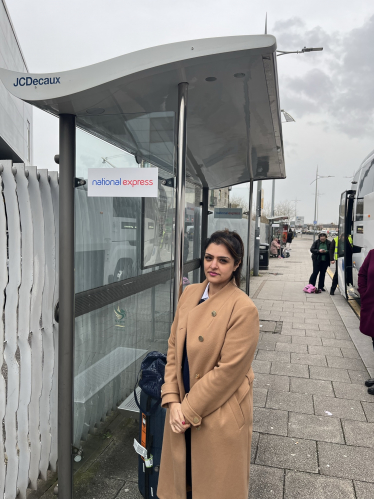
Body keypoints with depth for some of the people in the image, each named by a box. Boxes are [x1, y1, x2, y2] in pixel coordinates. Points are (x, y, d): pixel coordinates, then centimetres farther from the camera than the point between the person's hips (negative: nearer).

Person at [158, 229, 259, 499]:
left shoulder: (244, 309, -19)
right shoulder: (190, 293, 0)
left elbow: (228, 370, -19)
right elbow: (174, 347, 3)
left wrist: (189, 411, -14)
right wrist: (173, 401, -5)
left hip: (219, 415, -5)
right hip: (183, 408, 5)